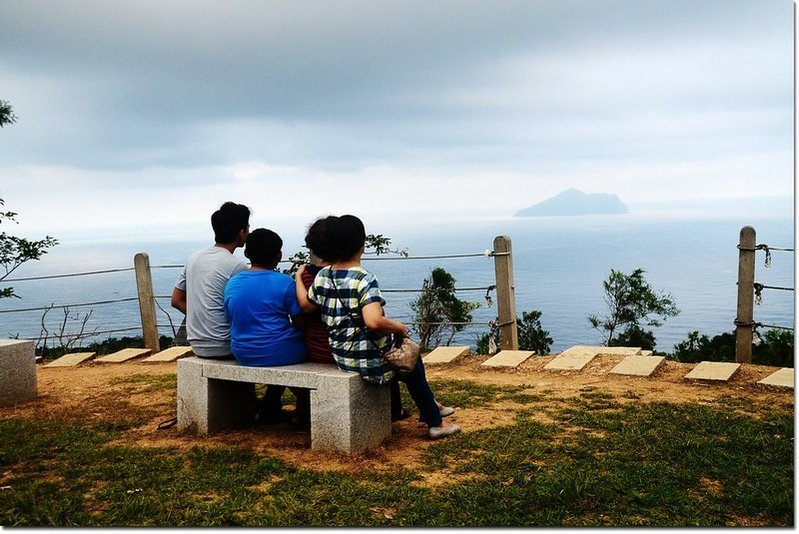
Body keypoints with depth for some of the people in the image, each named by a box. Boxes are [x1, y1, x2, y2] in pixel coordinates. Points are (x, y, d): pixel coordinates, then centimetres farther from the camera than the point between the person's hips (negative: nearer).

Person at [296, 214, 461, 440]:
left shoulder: (322, 276, -2)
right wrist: (399, 327, -18)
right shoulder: (365, 280, -24)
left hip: (341, 357, 8)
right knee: (411, 361, 23)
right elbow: (373, 321, -36)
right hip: (369, 361, -8)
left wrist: (298, 277, 29)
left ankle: (431, 406, 47)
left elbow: (306, 304, 14)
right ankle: (435, 423, 35)